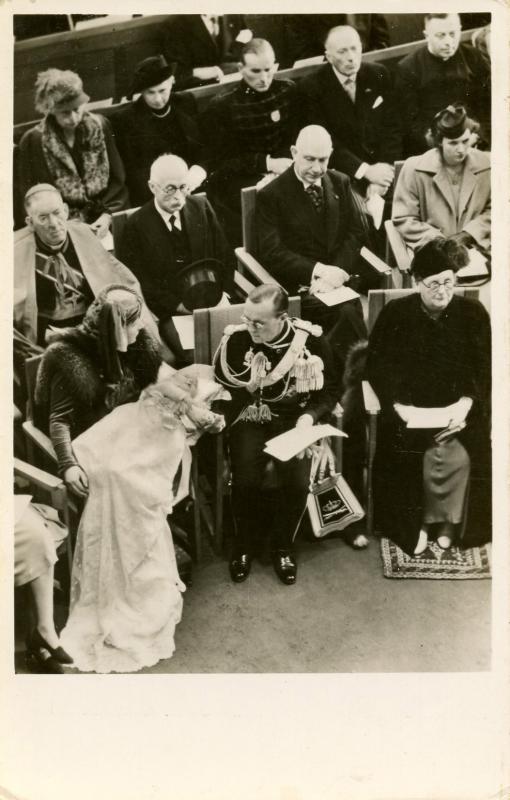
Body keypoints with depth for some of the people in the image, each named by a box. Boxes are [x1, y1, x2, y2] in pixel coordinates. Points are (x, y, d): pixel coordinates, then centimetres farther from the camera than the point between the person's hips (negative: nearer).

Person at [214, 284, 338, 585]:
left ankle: (283, 545, 7)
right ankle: (246, 543, 7)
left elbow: (327, 393, 1)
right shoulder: (236, 338, -11)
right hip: (250, 420, 0)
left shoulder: (312, 340, -10)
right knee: (245, 480, -25)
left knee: (297, 481, -25)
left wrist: (309, 416, -17)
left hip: (294, 421, 0)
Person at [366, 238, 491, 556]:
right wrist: (398, 405, -16)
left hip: (457, 410, 1)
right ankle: (416, 523, 1)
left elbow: (484, 368, 2)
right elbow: (378, 366, -2)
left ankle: (442, 522, 2)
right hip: (410, 410, -1)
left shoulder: (473, 313, 2)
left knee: (459, 457, -24)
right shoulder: (395, 314, 0)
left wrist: (466, 403, -14)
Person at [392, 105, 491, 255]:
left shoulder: (486, 165, 5)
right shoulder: (414, 168, -2)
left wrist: (467, 234, -6)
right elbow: (403, 220, -2)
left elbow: (492, 211, 12)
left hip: (475, 248, 3)